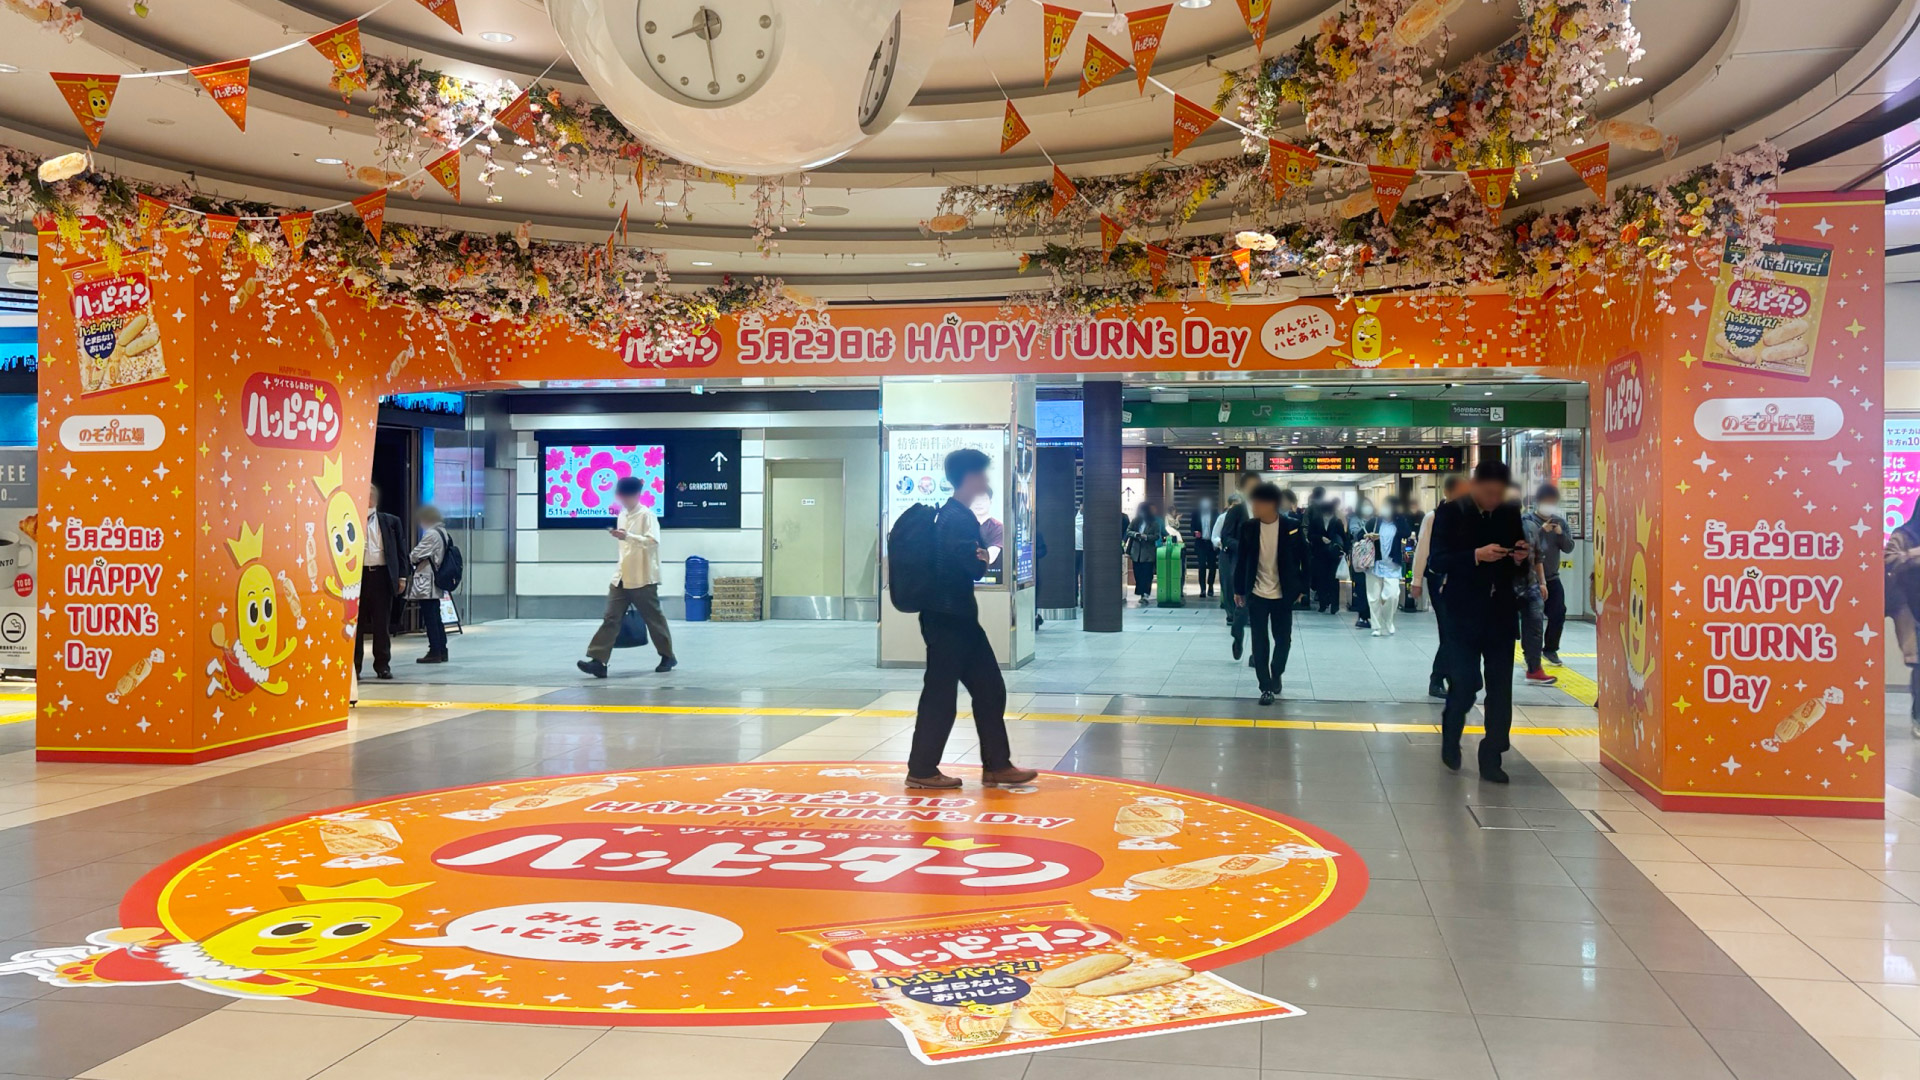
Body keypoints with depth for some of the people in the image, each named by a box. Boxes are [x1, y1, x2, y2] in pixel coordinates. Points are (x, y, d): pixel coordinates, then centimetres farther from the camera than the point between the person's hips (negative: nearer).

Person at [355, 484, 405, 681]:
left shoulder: (390, 521, 9)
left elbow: (400, 550, 10)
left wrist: (401, 577, 4)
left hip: (381, 575, 1)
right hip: (357, 576, -1)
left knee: (382, 624, 5)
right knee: (356, 623, 3)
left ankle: (382, 666, 12)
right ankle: (354, 666, 9)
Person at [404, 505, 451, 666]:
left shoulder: (431, 534, -16)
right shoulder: (443, 533, 12)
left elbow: (415, 555, -12)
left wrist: (408, 558, 8)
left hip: (425, 584, -9)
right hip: (436, 584, 9)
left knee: (430, 618, -5)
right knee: (436, 617, 13)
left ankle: (435, 652, -3)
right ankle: (442, 650, 16)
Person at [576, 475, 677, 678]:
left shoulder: (647, 515, -10)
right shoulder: (622, 515, 13)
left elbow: (653, 541, -24)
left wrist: (627, 536, -33)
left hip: (643, 578, -7)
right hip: (621, 578, 7)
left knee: (654, 618, 6)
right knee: (611, 618, -5)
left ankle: (668, 656, 23)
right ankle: (598, 661, -12)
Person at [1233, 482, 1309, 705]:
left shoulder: (1291, 527, -8)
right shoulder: (1248, 527, -4)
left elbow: (1303, 559, -1)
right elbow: (1242, 560, 2)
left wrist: (1301, 588, -1)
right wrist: (1238, 590, 4)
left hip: (1283, 595, 0)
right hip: (1256, 595, 1)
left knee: (1283, 640, 9)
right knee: (1260, 643, 1)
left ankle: (1276, 675, 35)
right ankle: (1266, 687, 10)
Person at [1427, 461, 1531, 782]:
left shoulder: (1510, 513, 7)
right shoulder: (1450, 513, -4)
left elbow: (1520, 570, 14)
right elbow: (1436, 561, -12)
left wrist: (1522, 558, -9)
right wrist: (1476, 555, -23)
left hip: (1501, 614, 4)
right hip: (1463, 614, -3)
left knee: (1501, 689, 1)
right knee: (1464, 683, -2)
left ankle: (1491, 758, 10)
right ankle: (1450, 738, 27)